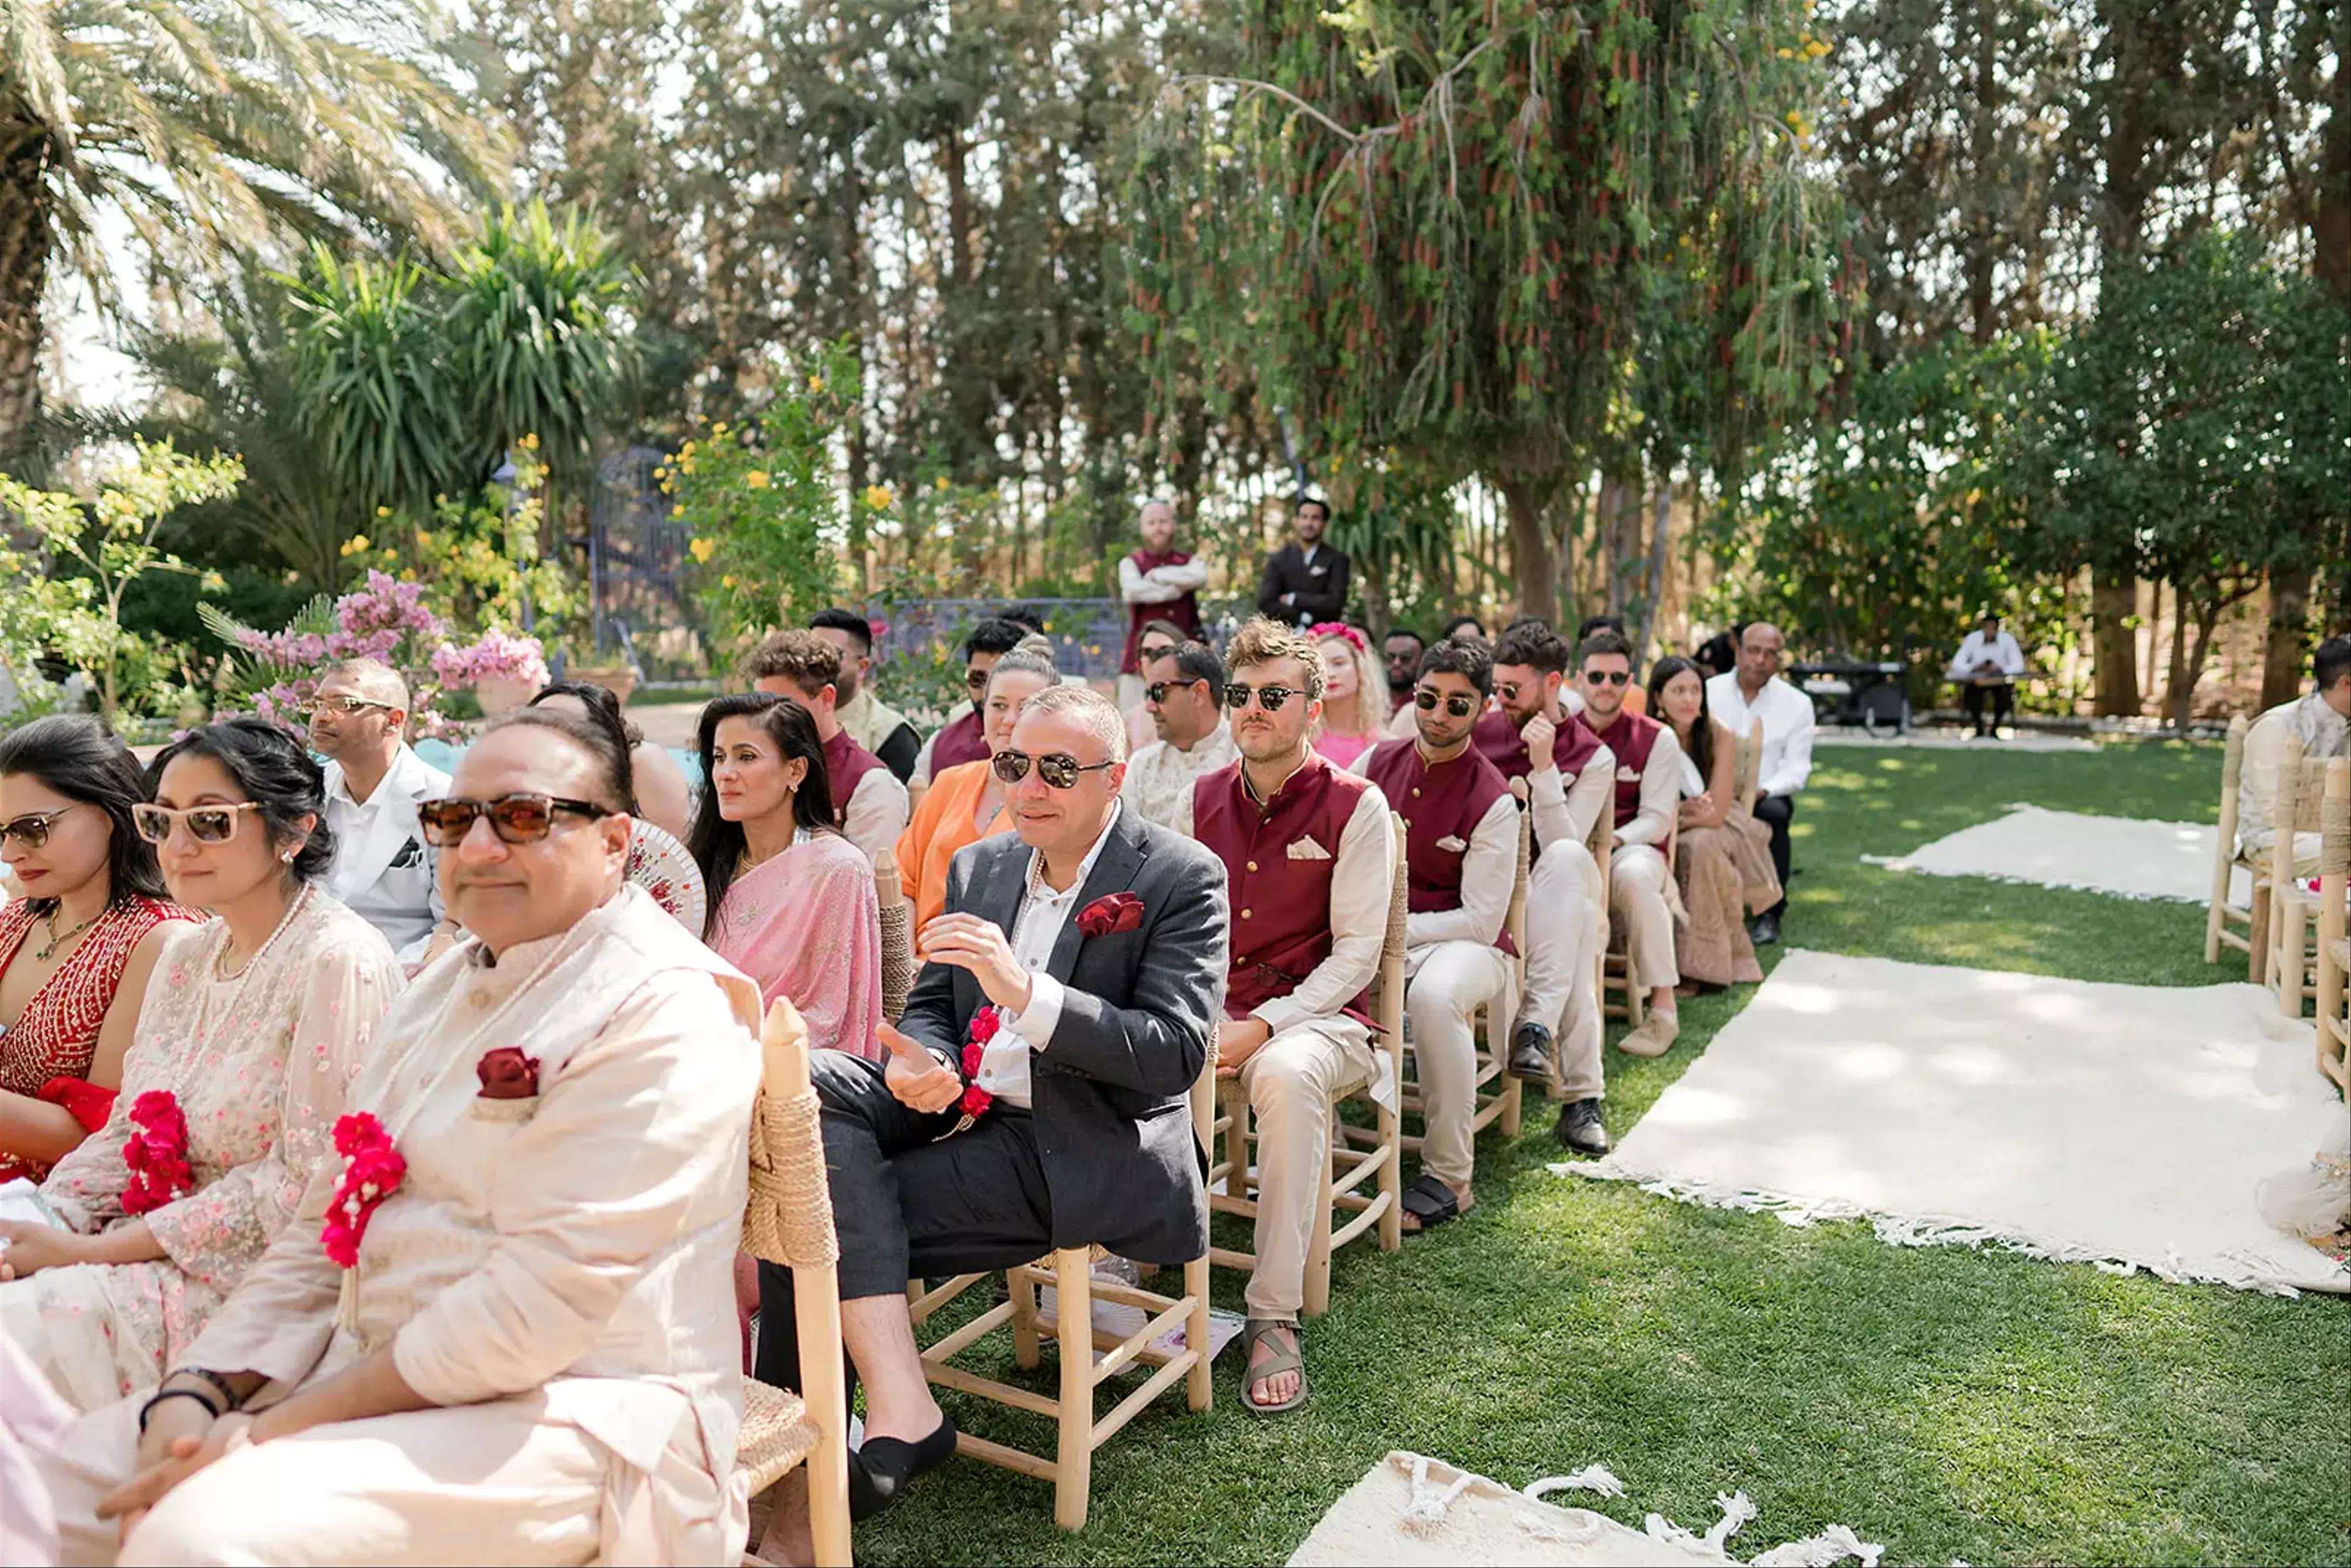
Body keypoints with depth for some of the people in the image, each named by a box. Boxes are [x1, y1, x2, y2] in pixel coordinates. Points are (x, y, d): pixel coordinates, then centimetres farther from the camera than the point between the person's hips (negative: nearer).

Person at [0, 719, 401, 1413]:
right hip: (150, 1251, 7)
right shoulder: (186, 953, 11)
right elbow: (124, 1134, 14)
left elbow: (303, 1183, -18)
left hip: (248, 1279, -7)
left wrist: (88, 1251, -14)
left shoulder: (339, 964, -16)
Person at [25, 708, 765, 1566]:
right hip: (368, 1382, 8)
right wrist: (193, 1395, -2)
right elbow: (327, 1220, 13)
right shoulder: (444, 990, 15)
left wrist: (275, 1431, -17)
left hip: (574, 1415, -8)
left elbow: (541, 1301, -21)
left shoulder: (665, 1011, -15)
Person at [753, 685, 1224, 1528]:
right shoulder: (980, 866, 12)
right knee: (803, 1083, -22)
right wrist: (917, 1062, -9)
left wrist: (1025, 991, -27)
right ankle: (899, 1405, -25)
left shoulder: (1182, 878, -7)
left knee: (831, 1204, -19)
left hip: (1084, 1150, -6)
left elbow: (1177, 1054, -16)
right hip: (959, 1108, 7)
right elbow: (929, 1006, 17)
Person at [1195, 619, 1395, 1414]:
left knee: (1286, 1074, -38)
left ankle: (1274, 1316, -25)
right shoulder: (1201, 799, 11)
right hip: (1205, 1010, 4)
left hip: (1314, 1013, -4)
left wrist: (1262, 1027, -18)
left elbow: (1357, 951, -7)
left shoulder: (1355, 805, -2)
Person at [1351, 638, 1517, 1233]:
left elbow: (1481, 921, -11)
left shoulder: (1493, 802, -9)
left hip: (1462, 941, -4)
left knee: (1433, 994, -38)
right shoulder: (1378, 762, 4)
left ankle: (1449, 1177, -21)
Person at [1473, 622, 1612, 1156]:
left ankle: (1537, 1027, -43)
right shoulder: (1481, 733, 9)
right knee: (1574, 939, -34)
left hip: (1547, 897, 0)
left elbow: (1562, 847, -12)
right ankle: (1582, 1095, -34)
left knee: (1567, 860, -39)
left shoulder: (1593, 759, 3)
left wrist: (1543, 769, -20)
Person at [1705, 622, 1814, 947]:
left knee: (1774, 813, -35)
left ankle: (1770, 913, -17)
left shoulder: (1797, 703, 6)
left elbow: (1797, 768, 0)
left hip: (1767, 796, 0)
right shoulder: (1707, 692, 5)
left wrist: (1762, 791, -21)